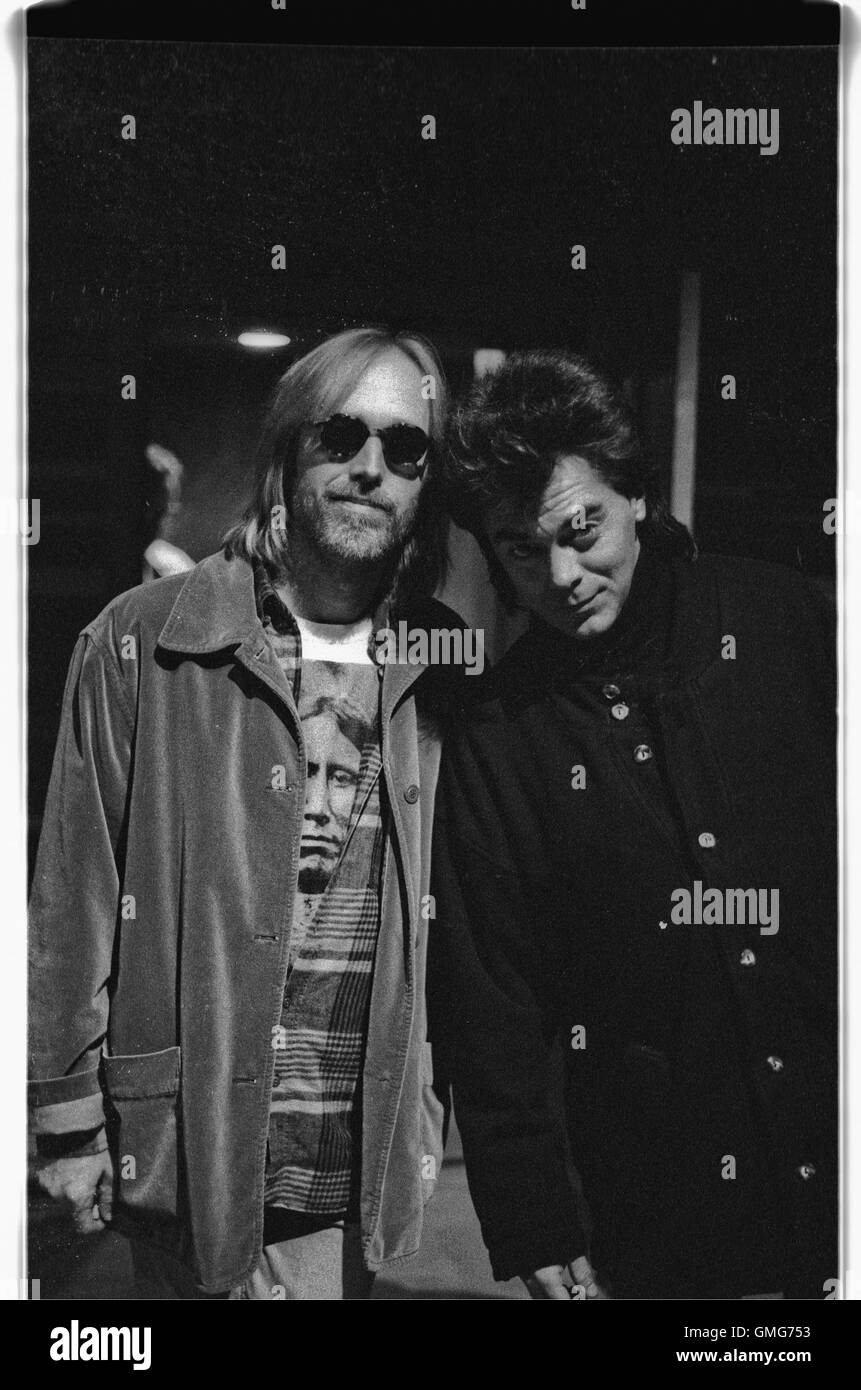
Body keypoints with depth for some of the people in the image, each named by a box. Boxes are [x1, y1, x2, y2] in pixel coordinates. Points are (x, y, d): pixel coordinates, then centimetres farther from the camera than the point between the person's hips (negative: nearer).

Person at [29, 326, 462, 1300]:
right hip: (186, 1147, -2)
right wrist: (68, 1118, -5)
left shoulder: (442, 671, 2)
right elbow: (75, 891, -6)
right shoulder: (141, 643, -8)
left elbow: (454, 913, 8)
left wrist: (432, 1107, 8)